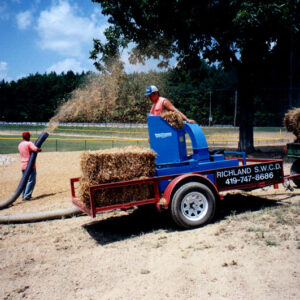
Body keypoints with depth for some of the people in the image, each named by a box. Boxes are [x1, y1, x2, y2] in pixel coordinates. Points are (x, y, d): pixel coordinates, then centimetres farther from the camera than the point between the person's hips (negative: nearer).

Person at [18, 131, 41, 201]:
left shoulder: (20, 145, 13)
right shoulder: (29, 143, -11)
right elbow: (36, 149, -26)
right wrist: (40, 149, -4)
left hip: (23, 166, 8)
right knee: (31, 181, -3)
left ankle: (23, 196, 15)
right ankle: (27, 195, -7)